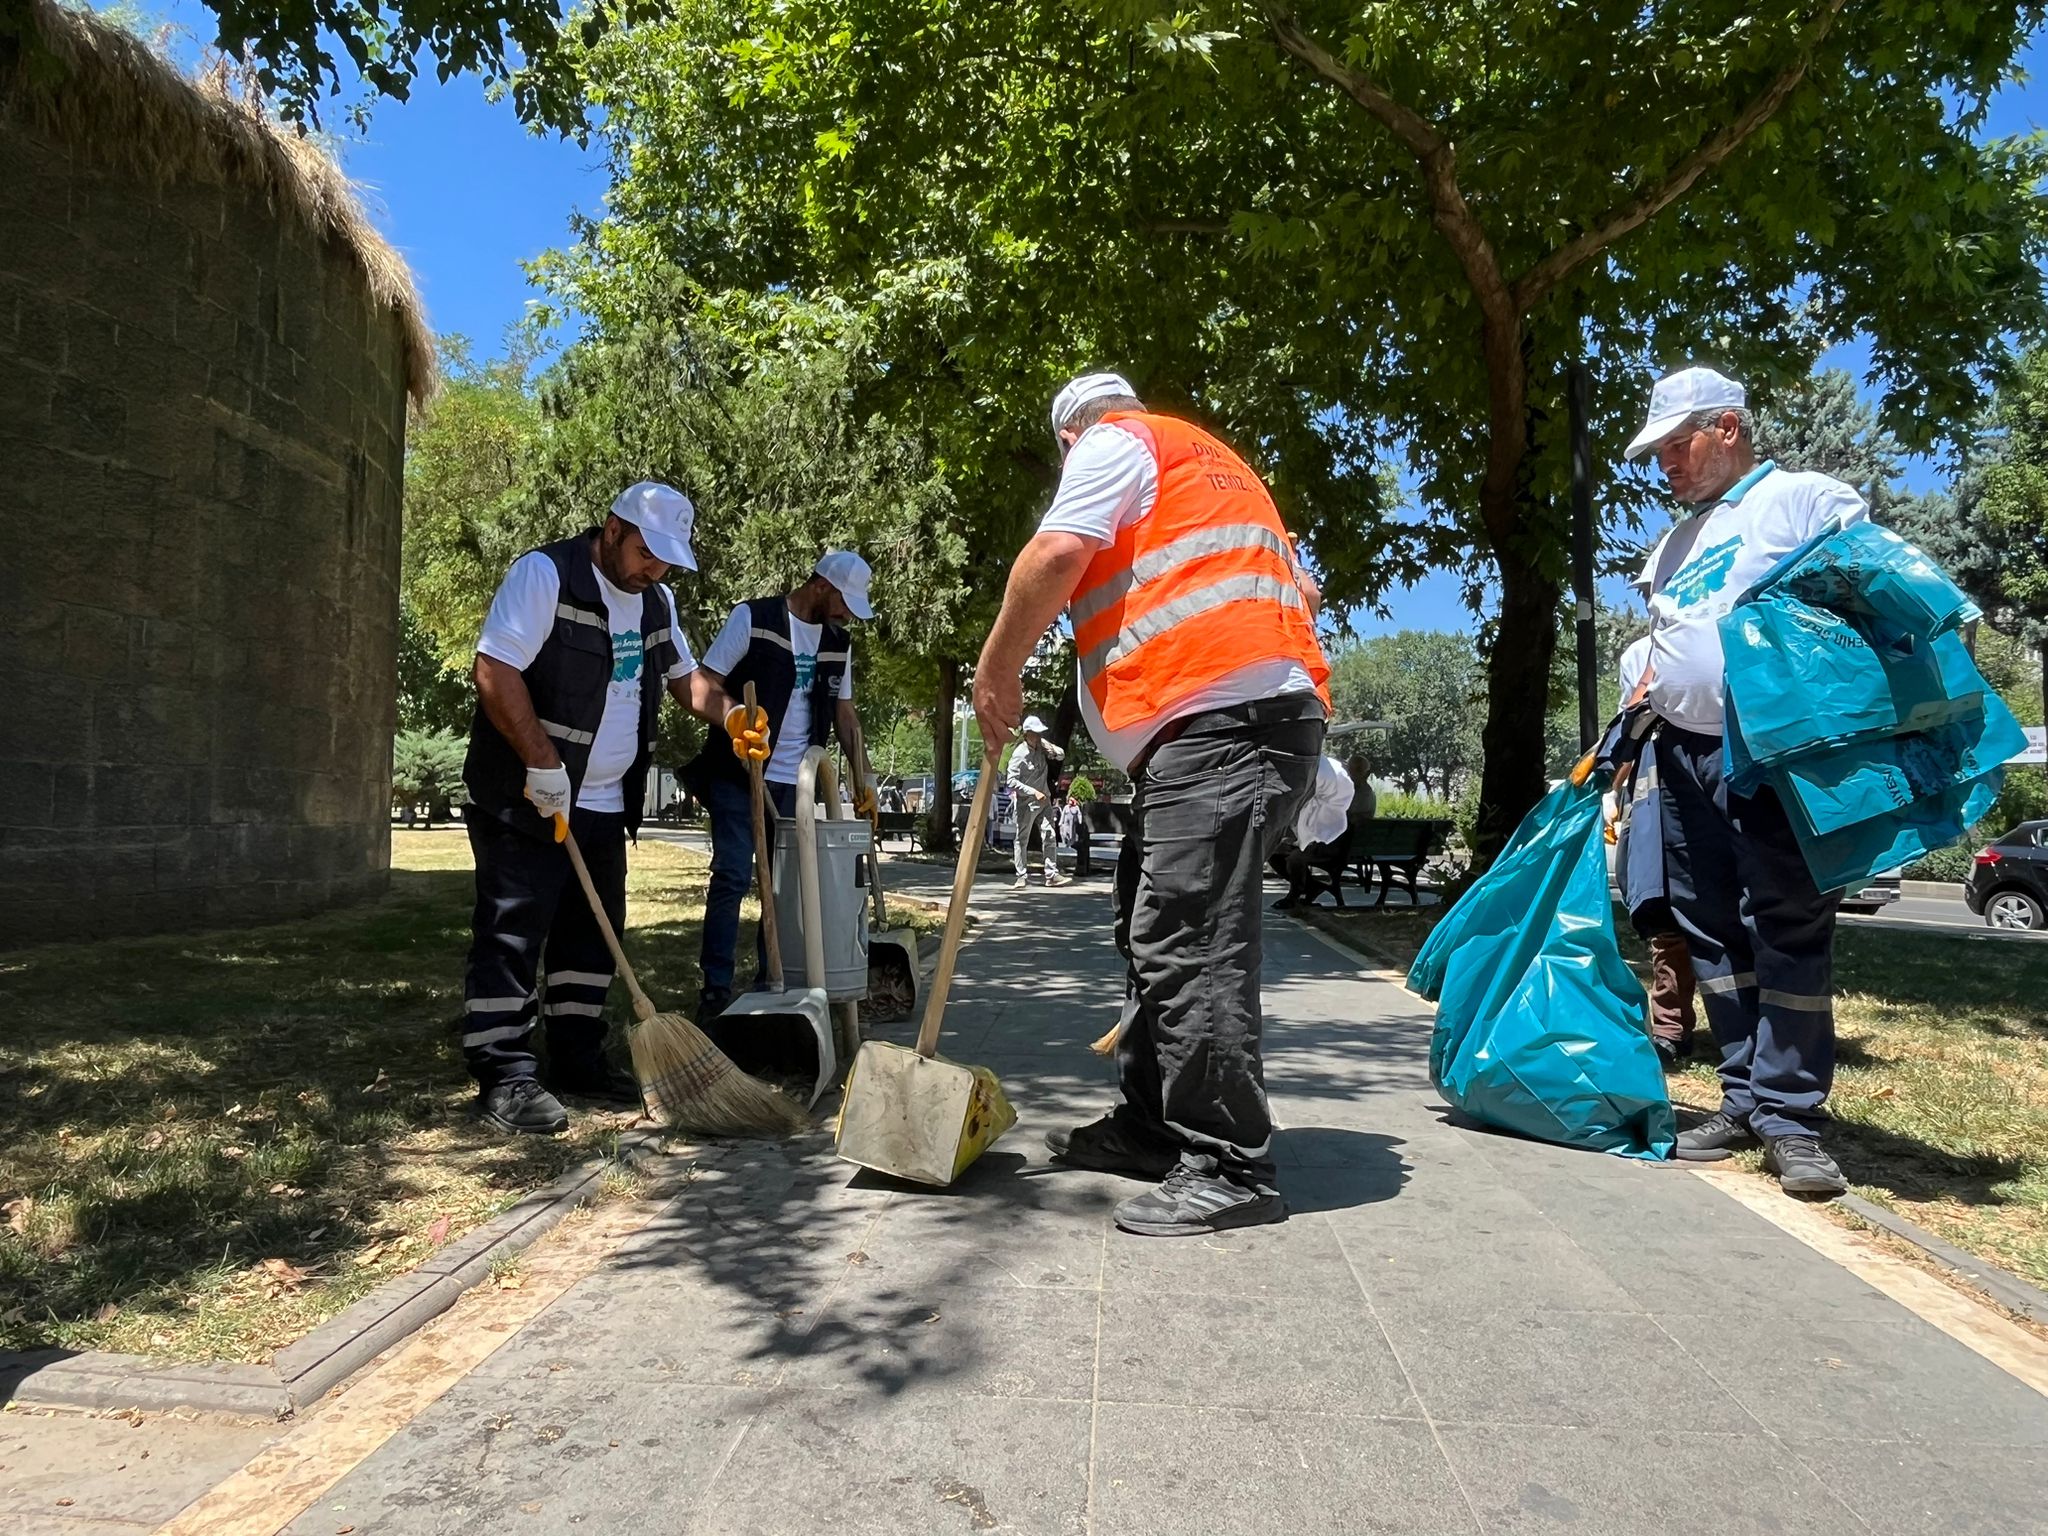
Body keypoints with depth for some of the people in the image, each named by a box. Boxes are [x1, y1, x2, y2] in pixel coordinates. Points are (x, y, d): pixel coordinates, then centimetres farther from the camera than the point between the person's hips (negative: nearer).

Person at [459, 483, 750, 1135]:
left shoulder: (655, 600, 12)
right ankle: (503, 1075, 3)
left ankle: (577, 1059, 24)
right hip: (526, 802, -8)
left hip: (606, 805, 8)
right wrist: (542, 762, -22)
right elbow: (495, 671, -19)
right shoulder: (545, 574, -12)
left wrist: (728, 713, 3)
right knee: (511, 936, -4)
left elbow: (683, 675, 24)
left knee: (593, 935, 13)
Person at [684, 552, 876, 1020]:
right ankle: (715, 988, 0)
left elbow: (844, 712, 16)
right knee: (732, 876, -7)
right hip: (738, 775, -6)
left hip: (795, 781, 6)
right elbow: (707, 684, -7)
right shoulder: (752, 618, -7)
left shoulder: (838, 641, 10)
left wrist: (862, 778, 11)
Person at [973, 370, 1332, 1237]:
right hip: (1267, 710, 10)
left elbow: (1058, 553, -10)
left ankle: (1228, 1169, -6)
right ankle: (1150, 1128, 22)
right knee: (1152, 930, 14)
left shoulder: (1112, 442, 7)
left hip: (1216, 719, -10)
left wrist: (996, 670, 0)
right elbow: (1300, 590, 32)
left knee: (1189, 944, -10)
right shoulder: (1208, 461, 34)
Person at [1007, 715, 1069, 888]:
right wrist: (1034, 792, -22)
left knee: (1050, 836, 1)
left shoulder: (1041, 747, 3)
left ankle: (1052, 874, 5)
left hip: (1044, 800, 5)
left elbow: (1061, 754, 7)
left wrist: (1046, 744, -9)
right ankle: (1022, 876, 11)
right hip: (1025, 802, -5)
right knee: (1022, 839, 4)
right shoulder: (1019, 754, -15)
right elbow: (1012, 781, -18)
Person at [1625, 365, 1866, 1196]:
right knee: (1712, 934, 7)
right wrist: (1642, 704, 12)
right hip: (1683, 754, 7)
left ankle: (1791, 1118, 0)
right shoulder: (1674, 543, 24)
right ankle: (1744, 1101, 16)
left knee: (1789, 933, -7)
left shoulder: (1808, 500, 3)